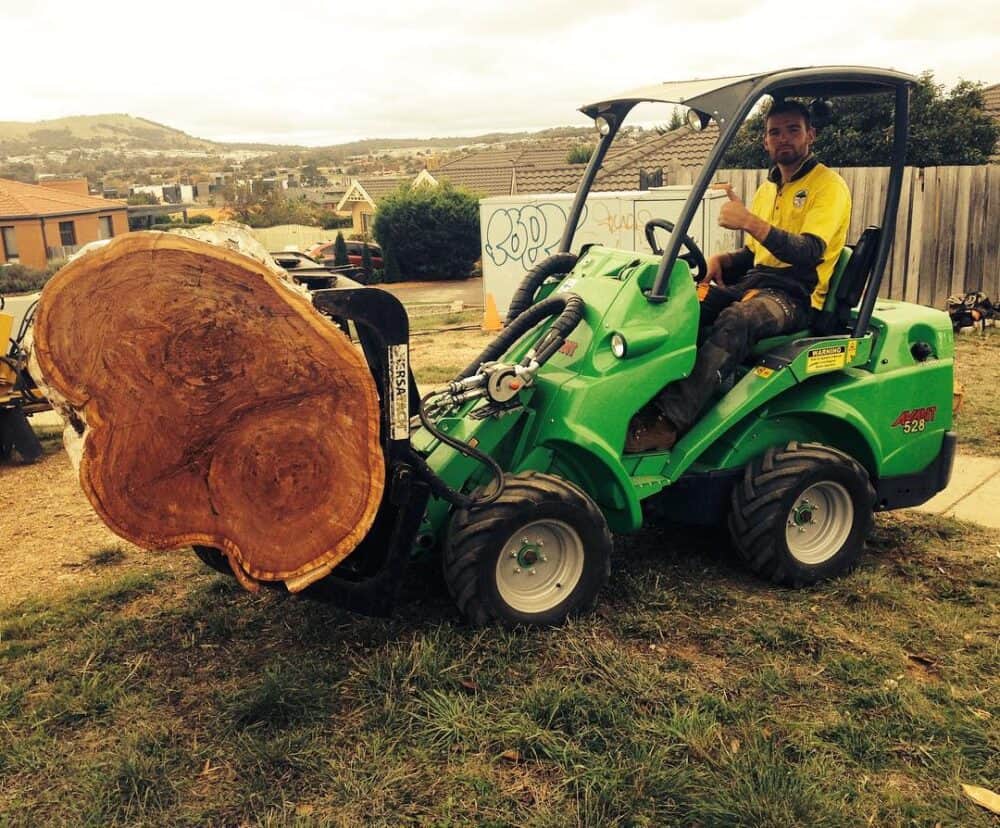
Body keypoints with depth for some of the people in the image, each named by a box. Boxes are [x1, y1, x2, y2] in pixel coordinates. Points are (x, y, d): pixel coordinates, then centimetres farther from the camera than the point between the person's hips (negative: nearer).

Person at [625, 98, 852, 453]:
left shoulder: (829, 185, -2)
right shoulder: (767, 189, 21)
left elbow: (809, 253, -18)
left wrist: (750, 221, -31)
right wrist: (722, 260, 3)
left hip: (795, 295, -7)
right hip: (753, 282, 7)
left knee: (735, 320, -38)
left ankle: (669, 421, -48)